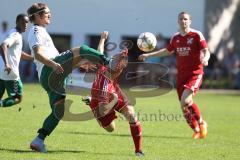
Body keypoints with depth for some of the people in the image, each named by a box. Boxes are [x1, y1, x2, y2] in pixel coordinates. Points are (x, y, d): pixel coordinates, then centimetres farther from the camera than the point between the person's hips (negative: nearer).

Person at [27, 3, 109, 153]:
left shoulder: (41, 32, 35)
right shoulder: (36, 31, 3)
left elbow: (56, 56, 36)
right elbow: (38, 54, -15)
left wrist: (81, 63, 32)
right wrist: (53, 64, -32)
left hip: (50, 77, 10)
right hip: (48, 71, -10)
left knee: (59, 109, 6)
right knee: (80, 50, -16)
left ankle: (39, 140, 2)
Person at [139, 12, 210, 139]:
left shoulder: (196, 35, -5)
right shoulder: (175, 37, 10)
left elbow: (206, 51, -11)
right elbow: (167, 51, 26)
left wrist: (205, 59, -34)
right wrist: (148, 55, 25)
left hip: (195, 74, -6)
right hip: (181, 75, 6)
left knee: (185, 100, -24)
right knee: (184, 106, 3)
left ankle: (201, 123, -2)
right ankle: (196, 130, 21)